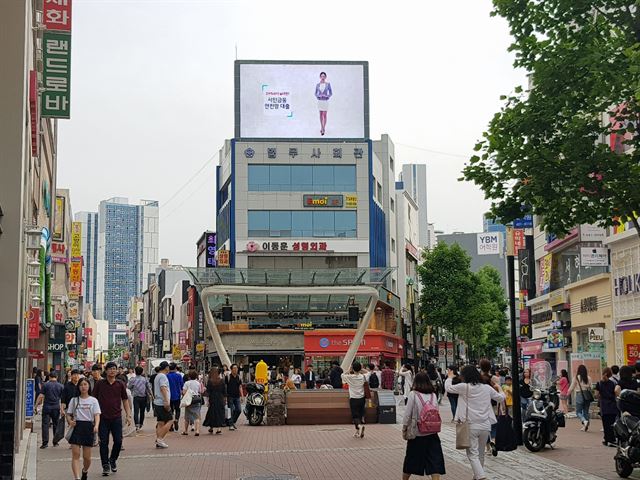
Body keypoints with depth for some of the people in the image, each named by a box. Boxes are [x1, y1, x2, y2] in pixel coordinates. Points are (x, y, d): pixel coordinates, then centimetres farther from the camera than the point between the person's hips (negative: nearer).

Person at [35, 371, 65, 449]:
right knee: (56, 425, 12)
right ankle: (55, 442, 18)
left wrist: (36, 405, 0)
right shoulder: (61, 386, 4)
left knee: (45, 424, -1)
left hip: (47, 407, -2)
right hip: (56, 407, 2)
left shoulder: (45, 385, -2)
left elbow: (41, 396, -6)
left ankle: (45, 442, -9)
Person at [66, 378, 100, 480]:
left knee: (87, 456, 4)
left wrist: (96, 425, -22)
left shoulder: (93, 400, 6)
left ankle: (85, 471, 34)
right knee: (75, 454, -11)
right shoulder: (74, 400, 9)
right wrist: (70, 421, -12)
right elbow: (68, 414, 11)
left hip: (89, 427, 0)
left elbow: (97, 415, -3)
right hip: (76, 426, 0)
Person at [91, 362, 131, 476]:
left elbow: (125, 400, 9)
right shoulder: (100, 384, 1)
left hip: (116, 417, 1)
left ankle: (113, 460, 24)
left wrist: (128, 416, 3)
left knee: (118, 441, -1)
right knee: (103, 442, 1)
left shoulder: (120, 385, 4)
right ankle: (105, 466, 11)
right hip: (103, 418, -1)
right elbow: (94, 399, 6)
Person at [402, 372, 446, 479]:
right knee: (434, 461, 0)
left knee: (411, 460, 15)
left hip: (417, 434, -2)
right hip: (432, 434, 2)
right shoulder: (433, 395, 1)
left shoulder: (413, 394, -9)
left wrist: (404, 428, 4)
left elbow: (407, 414, -8)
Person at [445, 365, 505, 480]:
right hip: (485, 426, 5)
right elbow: (501, 398, 16)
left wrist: (450, 377, 25)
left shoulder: (464, 387, -8)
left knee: (473, 454, -3)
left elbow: (448, 388, 5)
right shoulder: (487, 388, 4)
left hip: (471, 426, -4)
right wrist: (499, 390, 38)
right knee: (481, 454, 18)